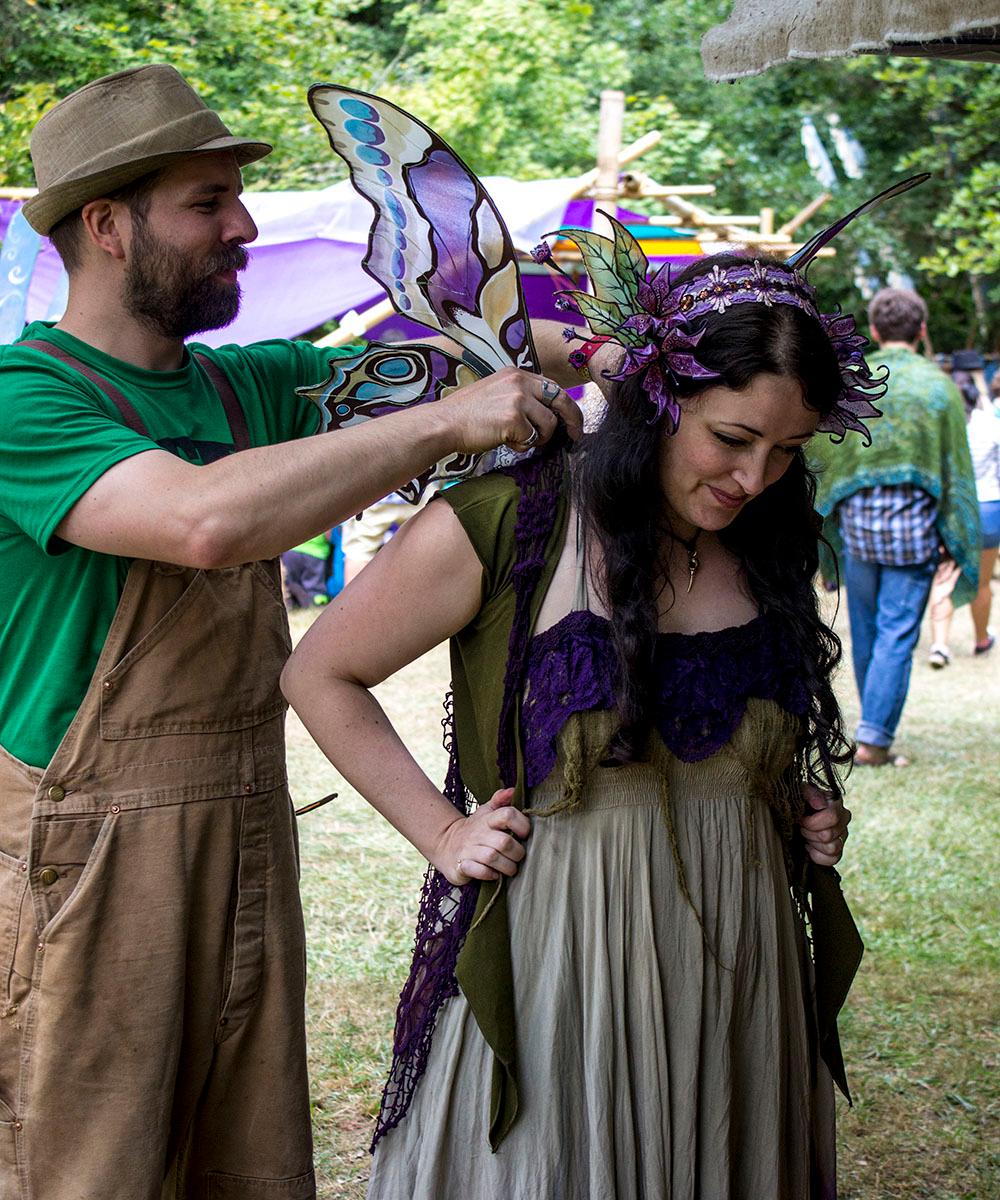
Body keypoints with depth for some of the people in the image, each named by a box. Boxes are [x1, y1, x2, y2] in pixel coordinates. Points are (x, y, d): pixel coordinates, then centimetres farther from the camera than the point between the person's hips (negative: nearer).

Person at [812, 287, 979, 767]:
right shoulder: (939, 387, -2)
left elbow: (823, 458, 7)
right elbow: (957, 470, 0)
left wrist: (828, 523, 19)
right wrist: (957, 542, 6)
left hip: (857, 519, 3)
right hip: (914, 525, -2)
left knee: (865, 629, 14)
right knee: (898, 633, 0)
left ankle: (873, 724, 25)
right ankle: (875, 737, -5)